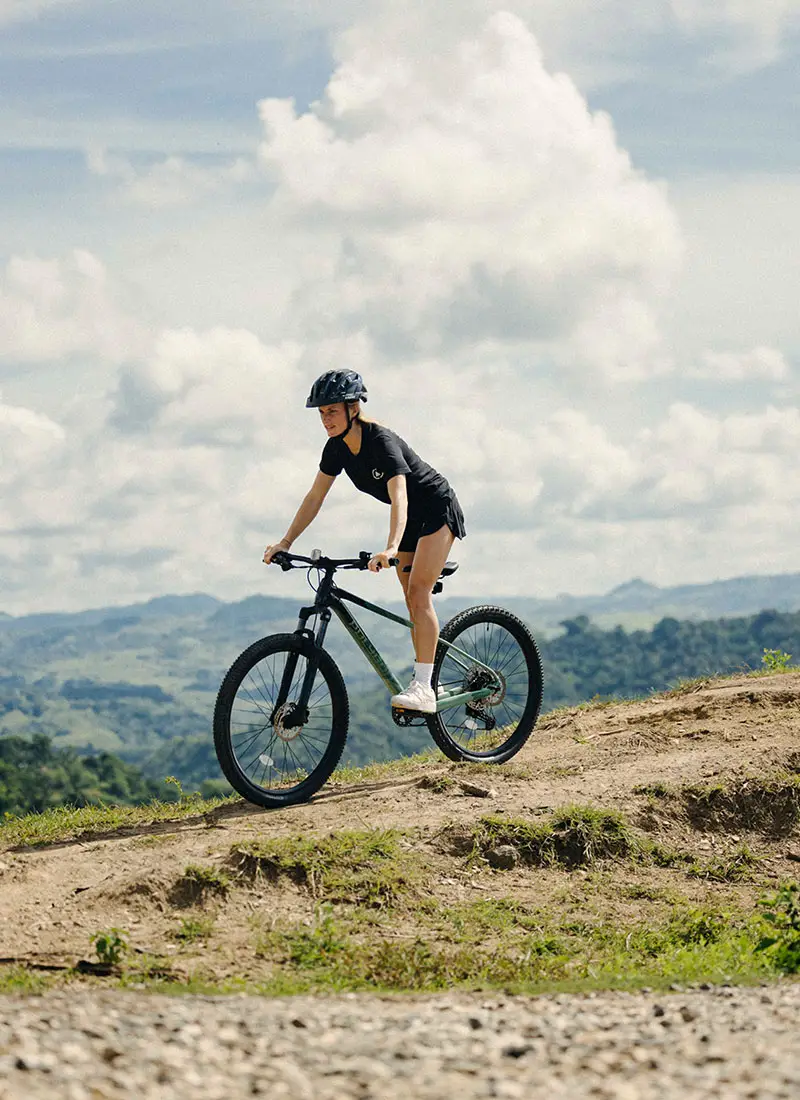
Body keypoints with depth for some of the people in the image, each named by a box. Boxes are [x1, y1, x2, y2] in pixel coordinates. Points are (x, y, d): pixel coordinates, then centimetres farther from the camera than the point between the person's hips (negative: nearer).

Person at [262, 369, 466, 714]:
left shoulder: (381, 440, -30)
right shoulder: (338, 447, -8)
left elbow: (399, 497, -42)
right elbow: (315, 497, -1)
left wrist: (391, 548, -56)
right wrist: (286, 541, -9)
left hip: (437, 508, -8)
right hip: (410, 517, 8)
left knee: (418, 591, -19)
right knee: (413, 599, 5)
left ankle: (423, 688, -25)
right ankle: (425, 682, 11)